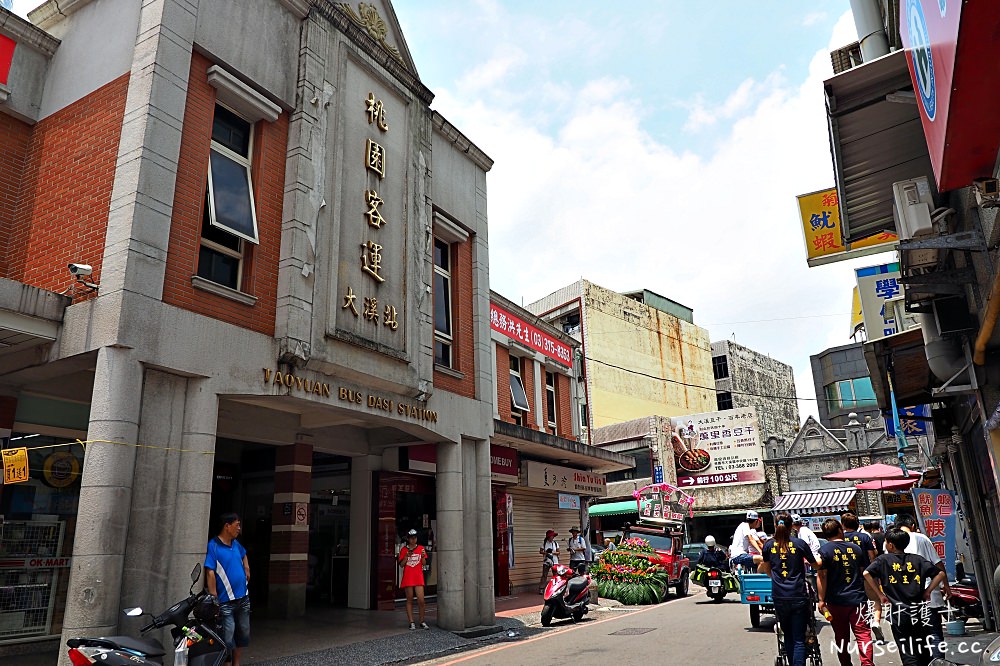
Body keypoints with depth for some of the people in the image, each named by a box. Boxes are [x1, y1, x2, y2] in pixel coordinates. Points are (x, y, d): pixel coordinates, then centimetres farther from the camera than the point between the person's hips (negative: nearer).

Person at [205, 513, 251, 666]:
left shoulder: (236, 544, 8)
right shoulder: (213, 546, -14)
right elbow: (210, 573, -18)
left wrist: (246, 570, 17)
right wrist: (214, 599, -22)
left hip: (243, 598, 8)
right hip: (226, 601, -7)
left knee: (243, 634, 16)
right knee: (227, 638, -5)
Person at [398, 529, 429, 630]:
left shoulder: (421, 548, 7)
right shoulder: (404, 550, 4)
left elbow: (424, 563, 6)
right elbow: (401, 565, 2)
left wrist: (423, 556, -13)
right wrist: (407, 556, -13)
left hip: (418, 578, 0)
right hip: (408, 578, 0)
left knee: (421, 600, -6)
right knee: (409, 600, 5)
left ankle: (422, 622, 8)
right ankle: (411, 622, 12)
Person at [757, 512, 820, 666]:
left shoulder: (769, 545, 3)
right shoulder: (799, 543, -3)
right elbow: (815, 565, 14)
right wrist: (819, 558, 37)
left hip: (779, 597, 2)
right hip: (798, 596, -2)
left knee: (788, 636, 17)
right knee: (799, 639, 1)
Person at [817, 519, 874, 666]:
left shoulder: (824, 550, -7)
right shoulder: (856, 548, 5)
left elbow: (821, 576, -11)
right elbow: (865, 573, 14)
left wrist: (821, 600, -7)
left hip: (836, 601, -2)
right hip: (858, 599, 2)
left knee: (841, 637, 11)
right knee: (863, 633, 2)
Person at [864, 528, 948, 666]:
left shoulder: (884, 559, -3)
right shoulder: (917, 559, 5)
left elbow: (867, 573, -17)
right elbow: (941, 574, 1)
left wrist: (880, 595, -6)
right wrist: (928, 591, 8)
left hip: (898, 613, -3)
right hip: (918, 611, 3)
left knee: (907, 654, 3)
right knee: (925, 653, 16)